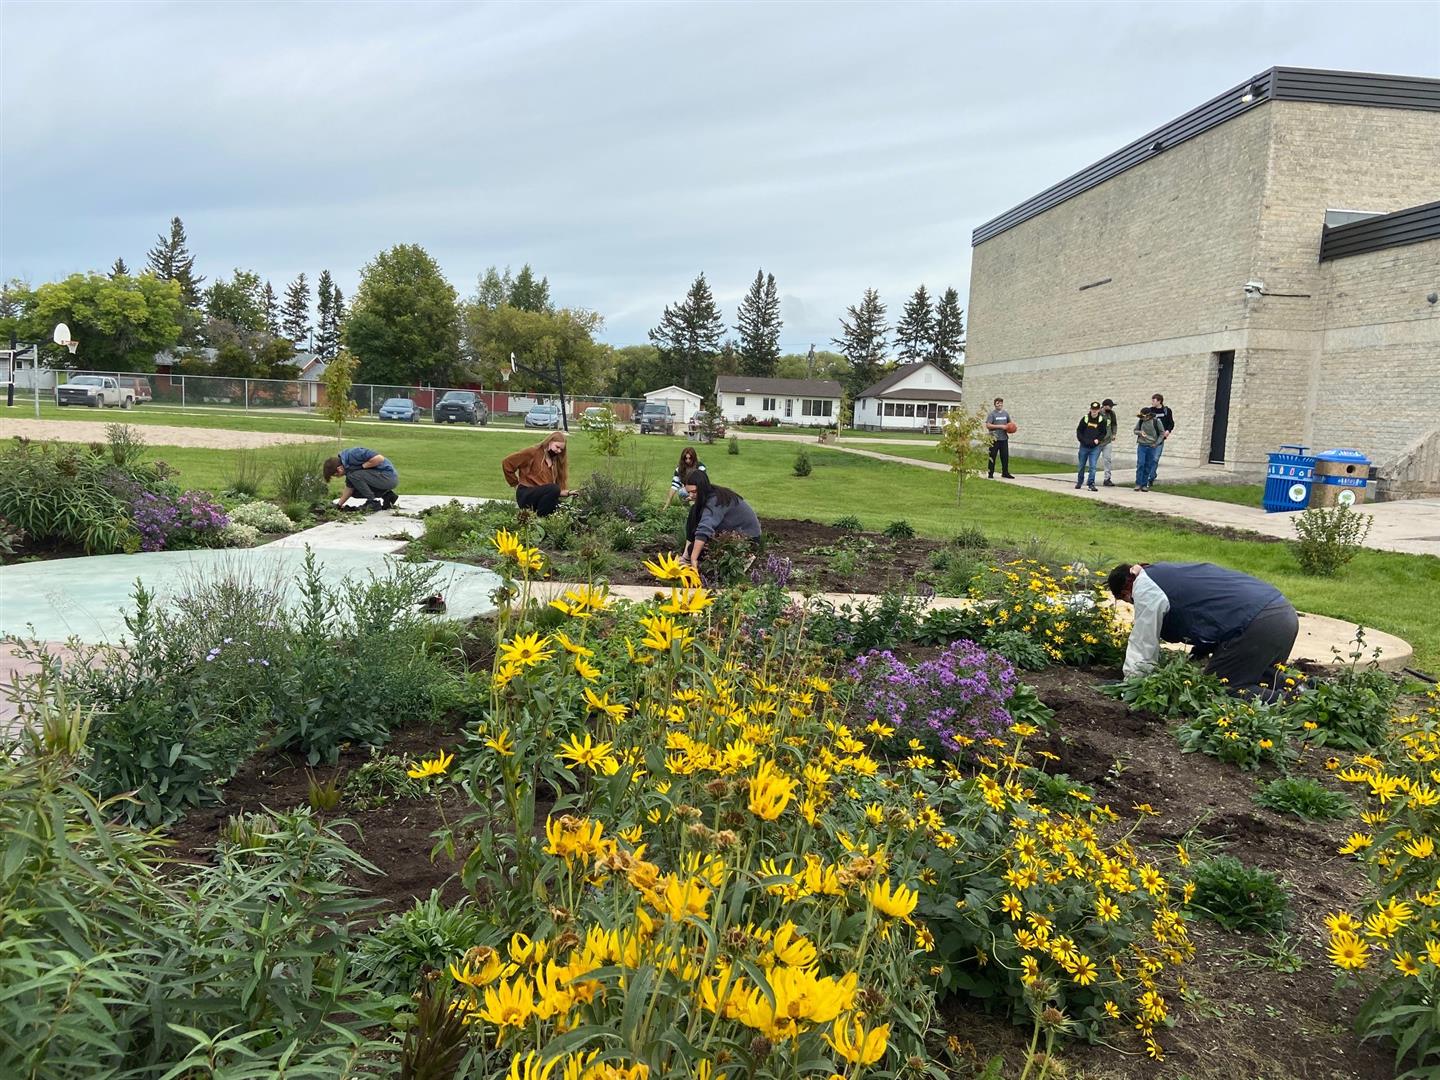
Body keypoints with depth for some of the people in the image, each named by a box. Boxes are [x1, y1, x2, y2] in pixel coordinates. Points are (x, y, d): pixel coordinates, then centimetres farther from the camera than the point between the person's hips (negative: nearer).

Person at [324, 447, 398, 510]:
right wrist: (339, 504, 15)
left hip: (389, 477, -10)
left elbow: (379, 458, -28)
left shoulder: (352, 454, -19)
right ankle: (387, 495, 13)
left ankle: (374, 502, -7)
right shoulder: (347, 464, 10)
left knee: (354, 476, -19)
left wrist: (362, 466, -17)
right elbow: (349, 488, 18)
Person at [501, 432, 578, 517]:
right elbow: (507, 463, -3)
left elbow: (559, 486, 10)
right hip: (526, 496, -6)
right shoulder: (533, 452, -2)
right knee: (553, 488, -32)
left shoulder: (556, 461, 15)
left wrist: (568, 493, -10)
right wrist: (516, 484, -1)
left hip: (541, 496, 6)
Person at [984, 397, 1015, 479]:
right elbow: (988, 425, -14)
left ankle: (1005, 473, 18)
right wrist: (1000, 426, -17)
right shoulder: (992, 414, -5)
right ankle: (991, 474, 6)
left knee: (1005, 457, 7)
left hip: (1004, 438, 5)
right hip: (994, 439, -5)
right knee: (992, 457, -1)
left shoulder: (1006, 413, 12)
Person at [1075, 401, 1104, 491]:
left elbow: (1103, 433, 8)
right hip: (1084, 446, 1)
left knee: (1093, 466, -7)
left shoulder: (1101, 420, -1)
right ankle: (1079, 482, 29)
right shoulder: (1085, 418, -2)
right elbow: (1079, 430, 4)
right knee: (1082, 465, 13)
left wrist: (1098, 440, -8)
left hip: (1095, 447, -1)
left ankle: (1091, 484, -5)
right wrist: (1082, 440, -8)